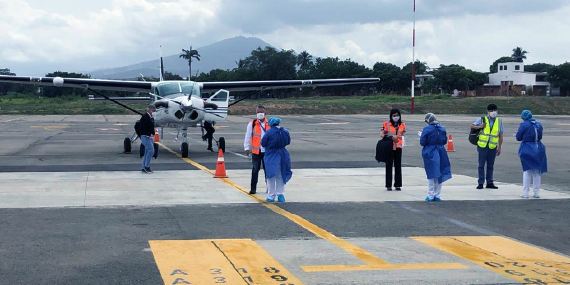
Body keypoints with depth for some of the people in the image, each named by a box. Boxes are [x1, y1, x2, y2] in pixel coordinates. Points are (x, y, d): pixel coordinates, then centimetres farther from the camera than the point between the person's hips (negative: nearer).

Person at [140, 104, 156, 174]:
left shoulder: (151, 118, 16)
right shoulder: (144, 117, -11)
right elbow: (142, 128, -17)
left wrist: (153, 134, 12)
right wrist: (149, 134, -21)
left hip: (150, 137, 9)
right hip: (146, 137, -9)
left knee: (147, 152, 9)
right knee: (151, 150, -16)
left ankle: (144, 168, 13)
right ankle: (146, 166, -10)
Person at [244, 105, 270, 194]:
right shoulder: (252, 124, 0)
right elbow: (247, 137, 2)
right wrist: (246, 148, -5)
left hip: (267, 151, 2)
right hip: (256, 151, -2)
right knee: (255, 169, 2)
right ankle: (253, 188, 8)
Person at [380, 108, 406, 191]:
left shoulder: (402, 125, 8)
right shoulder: (386, 124, -1)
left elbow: (403, 136, 6)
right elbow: (381, 134, -9)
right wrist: (391, 137, -22)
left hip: (398, 147, 2)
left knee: (398, 166, 5)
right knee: (389, 166, 1)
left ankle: (398, 185, 12)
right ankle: (388, 185, 6)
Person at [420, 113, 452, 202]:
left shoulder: (427, 129, -13)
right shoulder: (442, 129, 3)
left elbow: (422, 142, -12)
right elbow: (445, 141, 9)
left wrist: (421, 136, 7)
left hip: (430, 154, -4)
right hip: (440, 153, 4)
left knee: (431, 175, 4)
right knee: (439, 175, 12)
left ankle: (431, 195, 7)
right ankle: (437, 195, 15)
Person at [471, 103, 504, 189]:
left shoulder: (499, 121, 6)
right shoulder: (482, 119, 1)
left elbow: (500, 136, 8)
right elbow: (472, 126, 5)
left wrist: (499, 147, 5)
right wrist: (480, 127, -15)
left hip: (493, 147, 2)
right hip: (482, 146, -2)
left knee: (490, 166, 8)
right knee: (481, 165, 2)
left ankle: (489, 183, 17)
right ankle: (480, 183, 8)